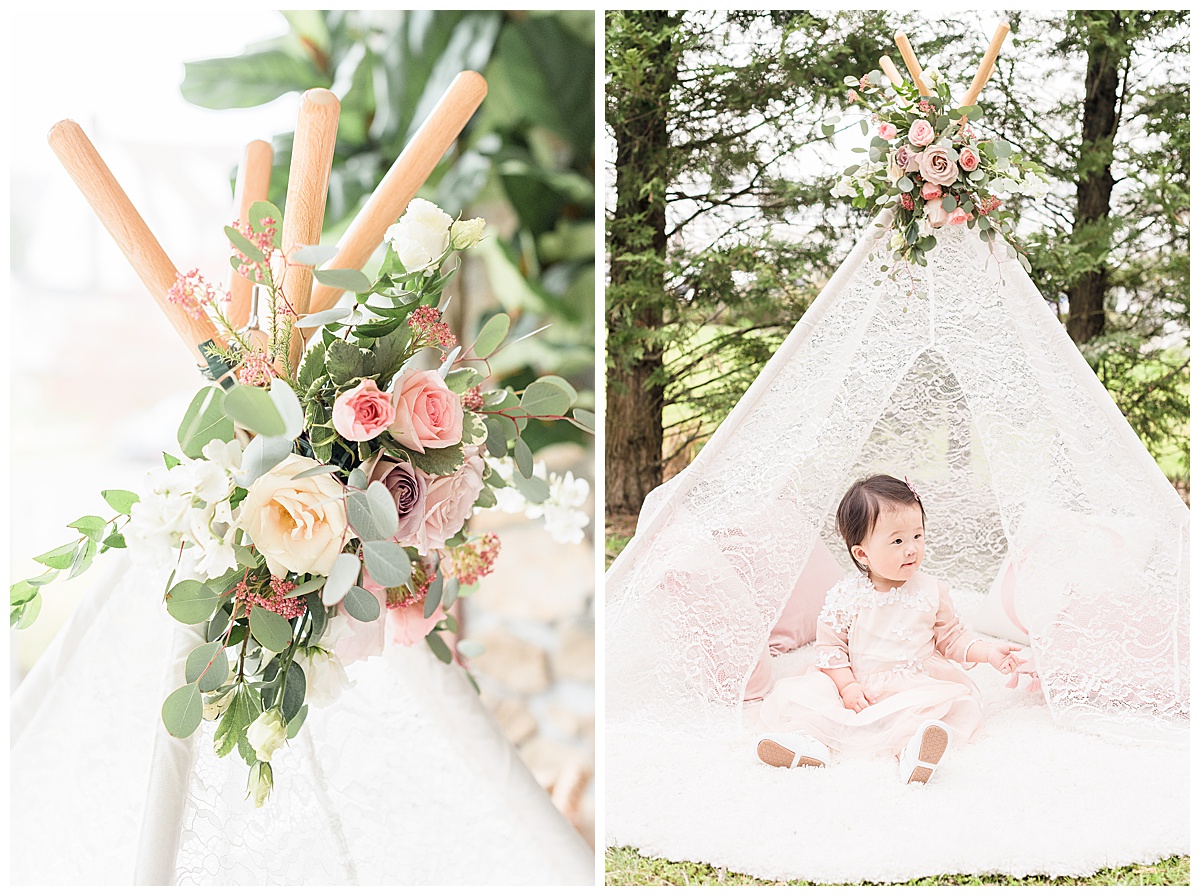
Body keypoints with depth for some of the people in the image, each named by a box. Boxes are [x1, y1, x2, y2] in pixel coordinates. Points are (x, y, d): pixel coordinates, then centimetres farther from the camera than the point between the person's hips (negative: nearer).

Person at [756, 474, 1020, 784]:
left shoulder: (932, 592, 2)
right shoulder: (846, 596, -3)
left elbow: (951, 638, 11)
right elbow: (831, 645, 0)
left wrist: (988, 650, -4)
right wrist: (847, 685, -13)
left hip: (915, 686, 0)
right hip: (858, 686, 0)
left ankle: (912, 746, -54)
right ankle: (805, 738, -43)